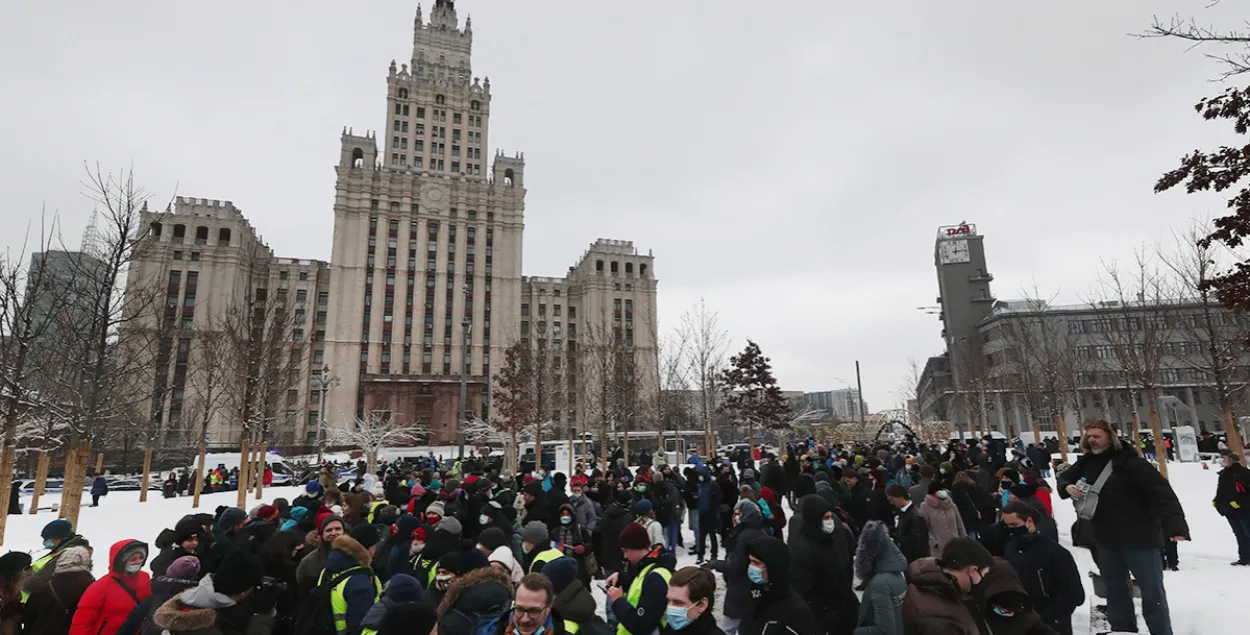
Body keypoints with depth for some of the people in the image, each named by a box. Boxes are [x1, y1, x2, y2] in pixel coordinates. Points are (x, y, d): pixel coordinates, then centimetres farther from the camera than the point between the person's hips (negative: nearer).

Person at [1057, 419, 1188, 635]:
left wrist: (1175, 526, -35)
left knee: (1152, 590, 5)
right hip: (1106, 538, 6)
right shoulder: (1086, 462, 2)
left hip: (1139, 538, -6)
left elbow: (1161, 492, -24)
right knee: (1115, 588, 20)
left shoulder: (1130, 462, -17)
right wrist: (1067, 487, -10)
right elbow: (1065, 477, 14)